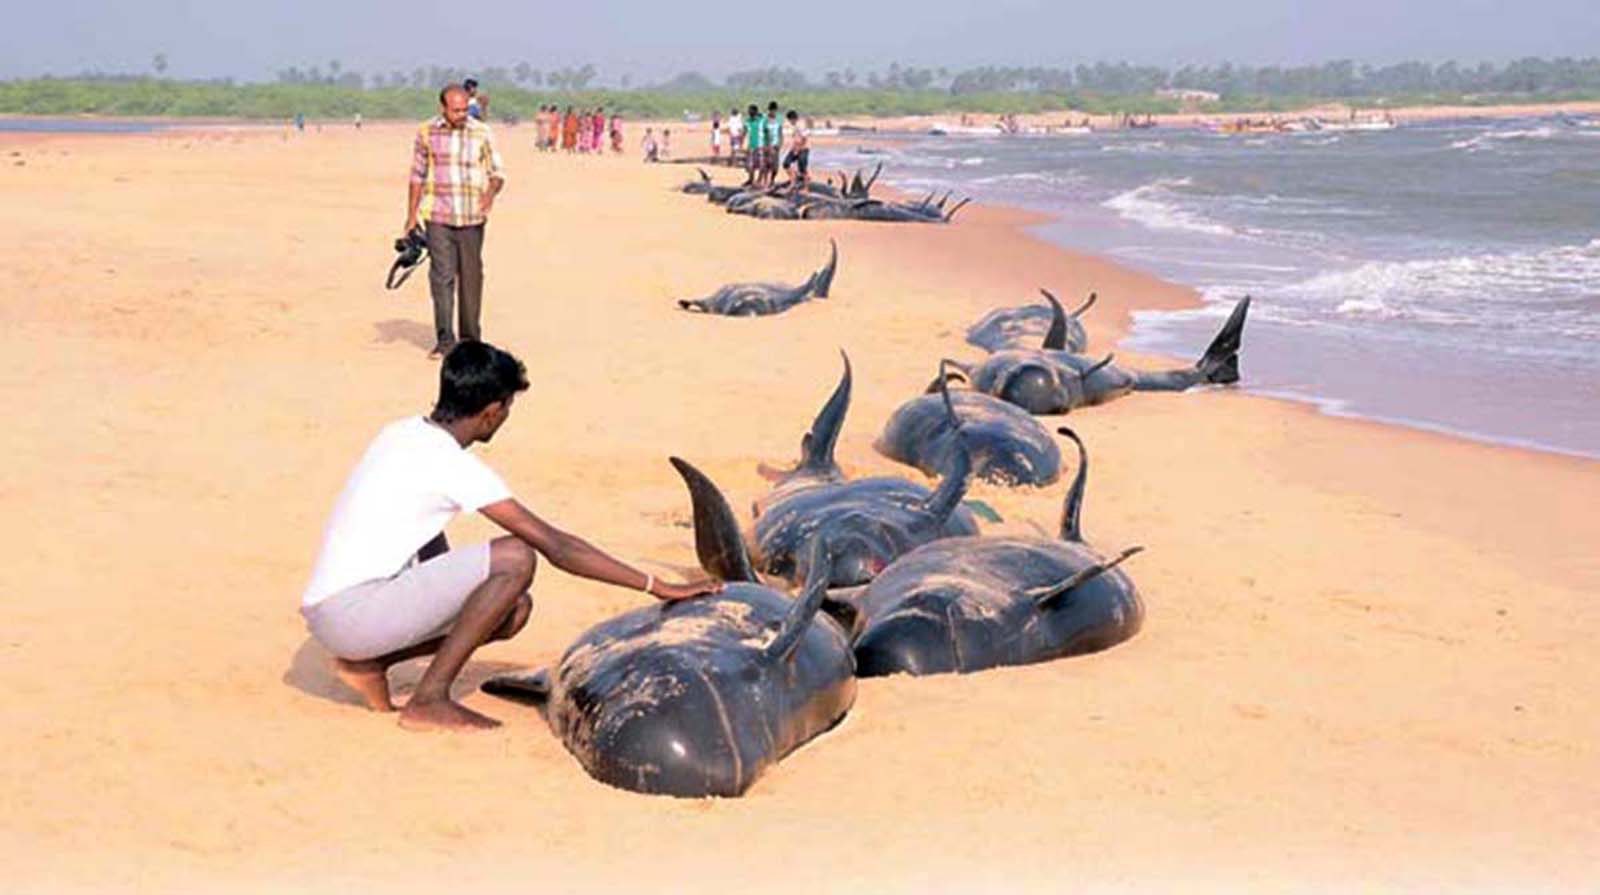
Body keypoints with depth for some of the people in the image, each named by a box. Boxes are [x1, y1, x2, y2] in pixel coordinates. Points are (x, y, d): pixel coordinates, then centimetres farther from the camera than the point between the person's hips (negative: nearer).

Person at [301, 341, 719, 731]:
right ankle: (429, 699, -11)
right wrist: (656, 586, -14)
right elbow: (555, 546, -16)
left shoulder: (400, 433, 10)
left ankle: (367, 662, 10)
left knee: (514, 608, 10)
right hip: (351, 613, -9)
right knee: (515, 558, -19)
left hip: (331, 607, 9)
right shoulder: (451, 464, -16)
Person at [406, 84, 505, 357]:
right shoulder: (426, 133, 4)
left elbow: (497, 172, 6)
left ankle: (470, 340, 18)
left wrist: (491, 193, -15)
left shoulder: (482, 133, 1)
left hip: (472, 218, 0)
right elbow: (417, 175, 12)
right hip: (438, 218, 0)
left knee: (471, 278, 7)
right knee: (441, 277, -6)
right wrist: (412, 214, 9)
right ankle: (444, 340, -3)